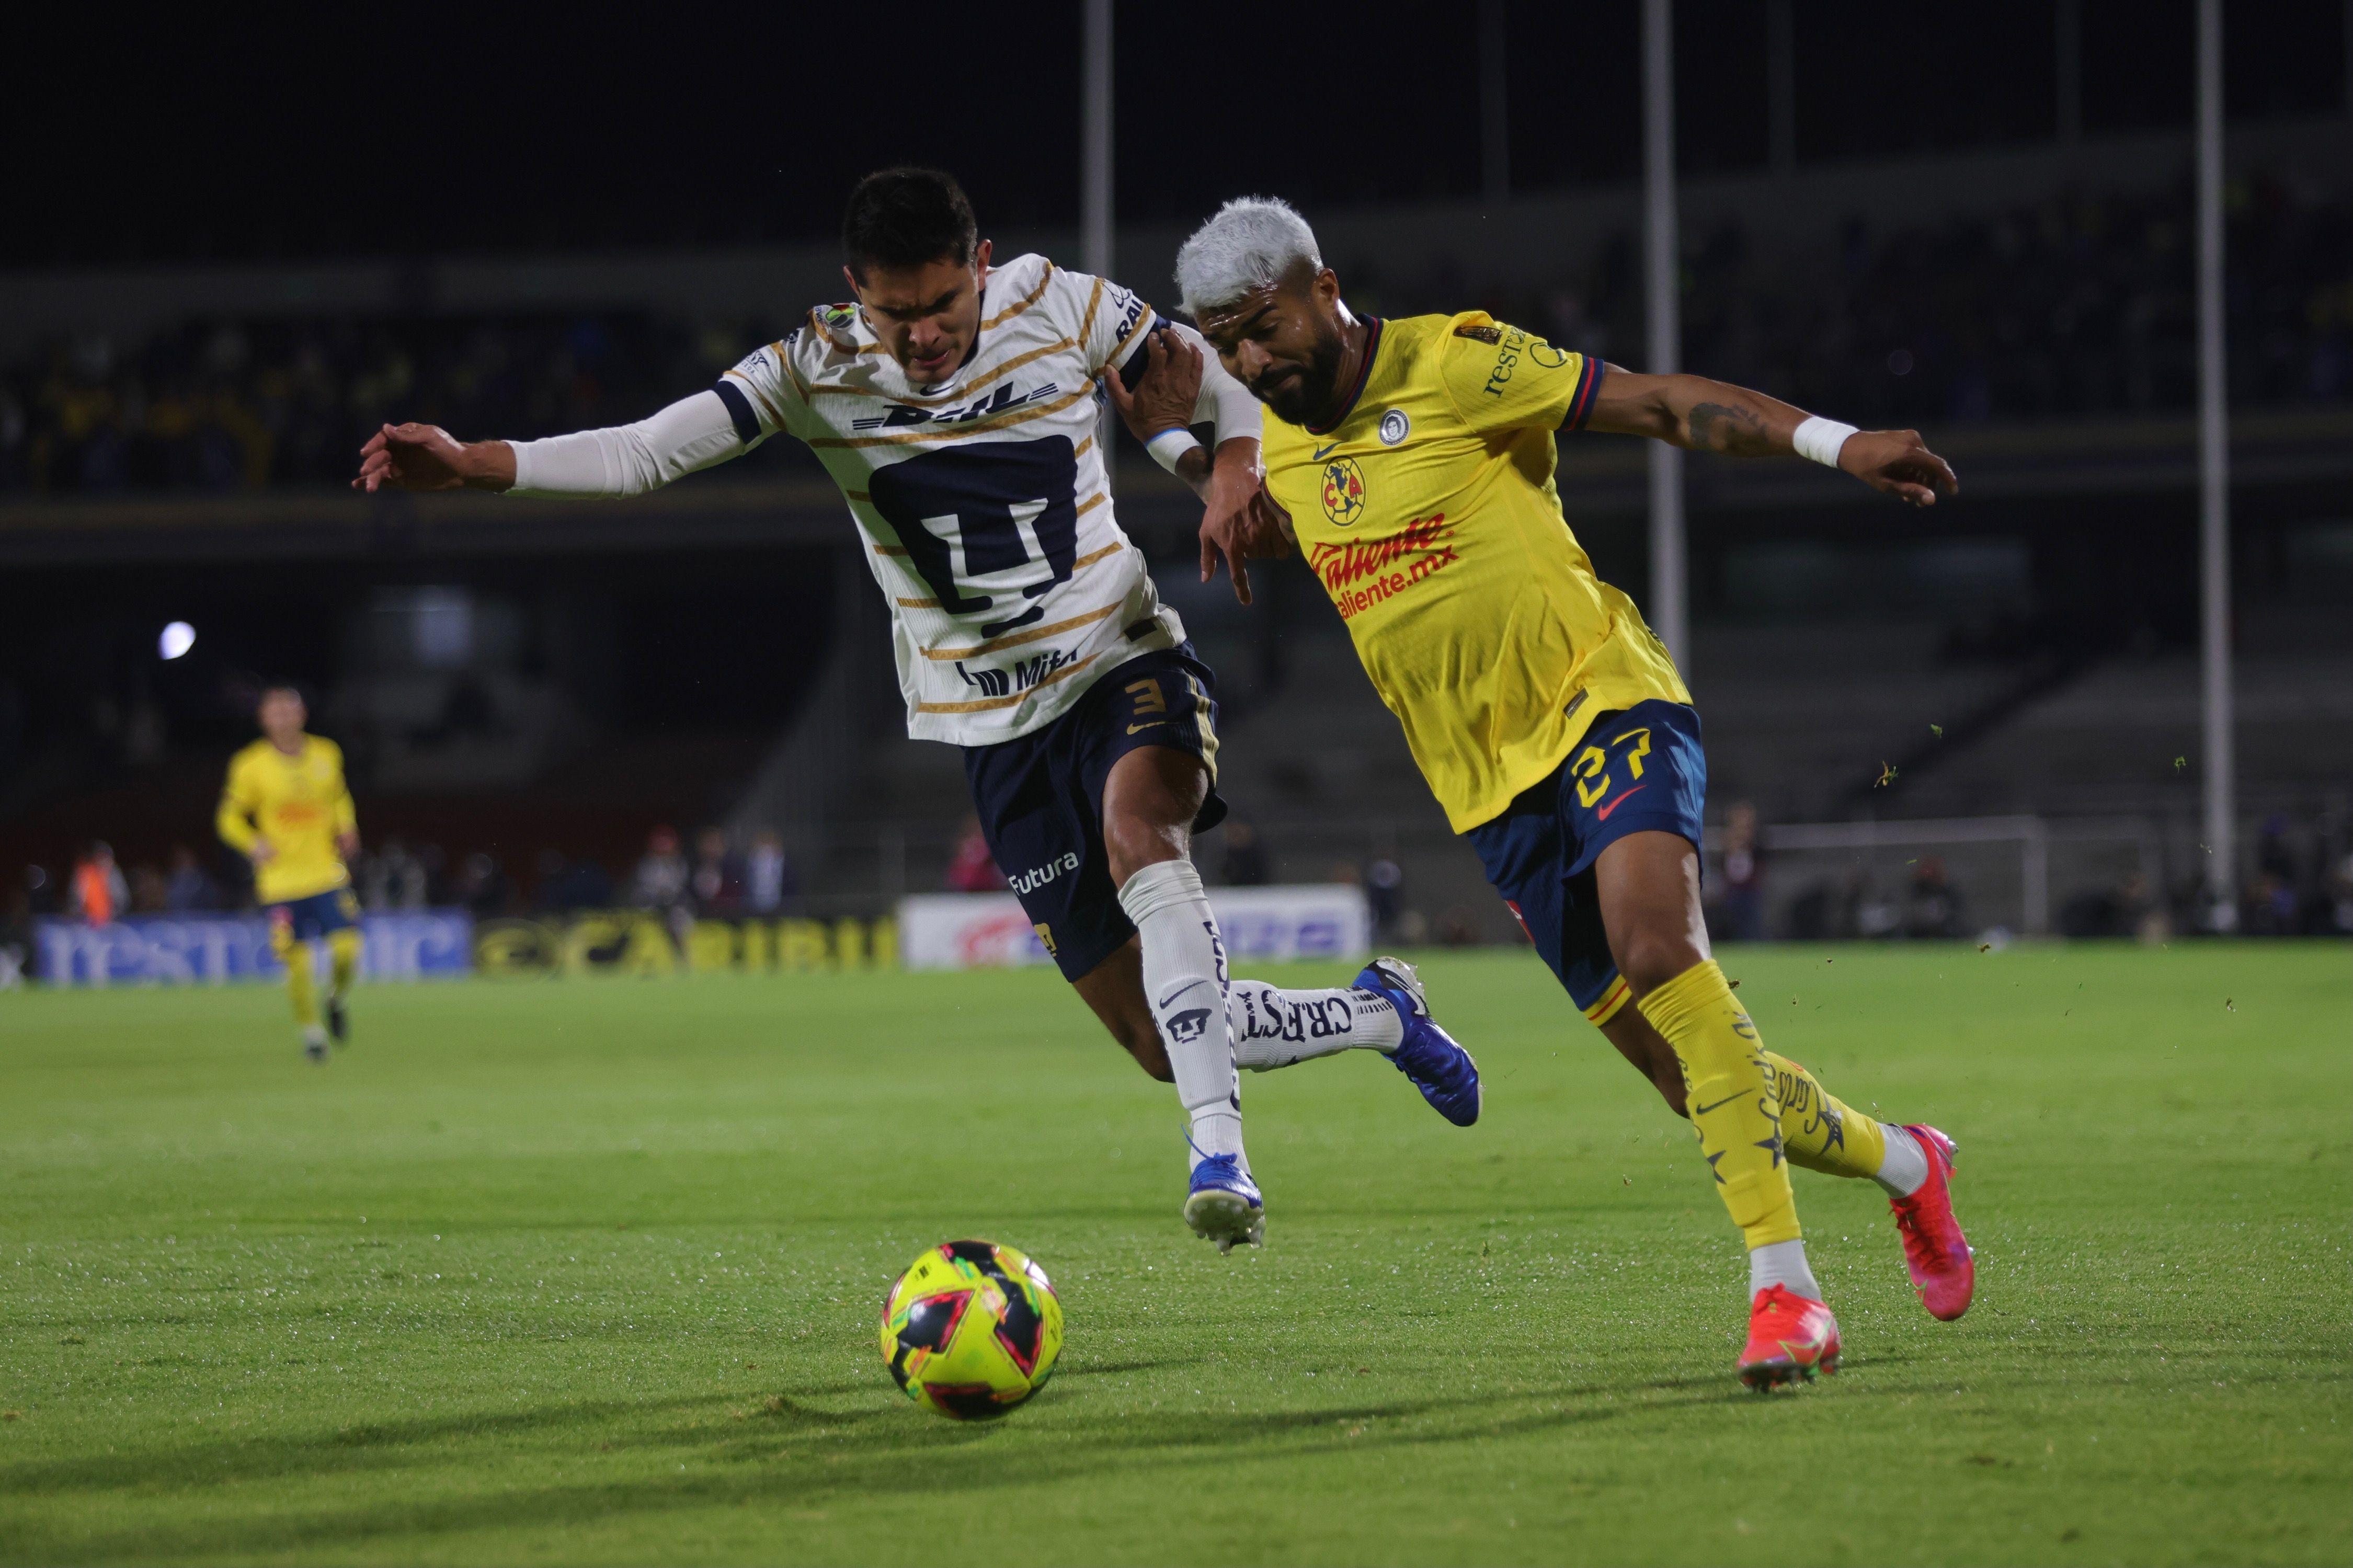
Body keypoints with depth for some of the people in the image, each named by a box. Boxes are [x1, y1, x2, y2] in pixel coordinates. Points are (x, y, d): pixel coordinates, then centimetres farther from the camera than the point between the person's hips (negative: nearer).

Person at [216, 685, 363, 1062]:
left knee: (346, 948, -11)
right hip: (281, 882, -2)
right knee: (298, 962, -4)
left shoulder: (327, 755, 3)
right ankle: (310, 1031, 18)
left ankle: (337, 1000, 21)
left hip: (327, 874, 2)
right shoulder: (250, 766, -6)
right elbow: (229, 819, 2)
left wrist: (346, 827, 3)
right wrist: (253, 844, -17)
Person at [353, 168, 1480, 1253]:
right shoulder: (818, 370, -7)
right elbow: (646, 452, -16)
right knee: (1159, 1040, -1)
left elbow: (1221, 395, 5)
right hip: (999, 725, 2)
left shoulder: (1061, 309, -8)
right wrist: (469, 464, -30)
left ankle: (1218, 1148, -41)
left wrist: (1230, 481, -18)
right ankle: (1377, 1016, 28)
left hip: (1127, 661, -2)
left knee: (1135, 833, -38)